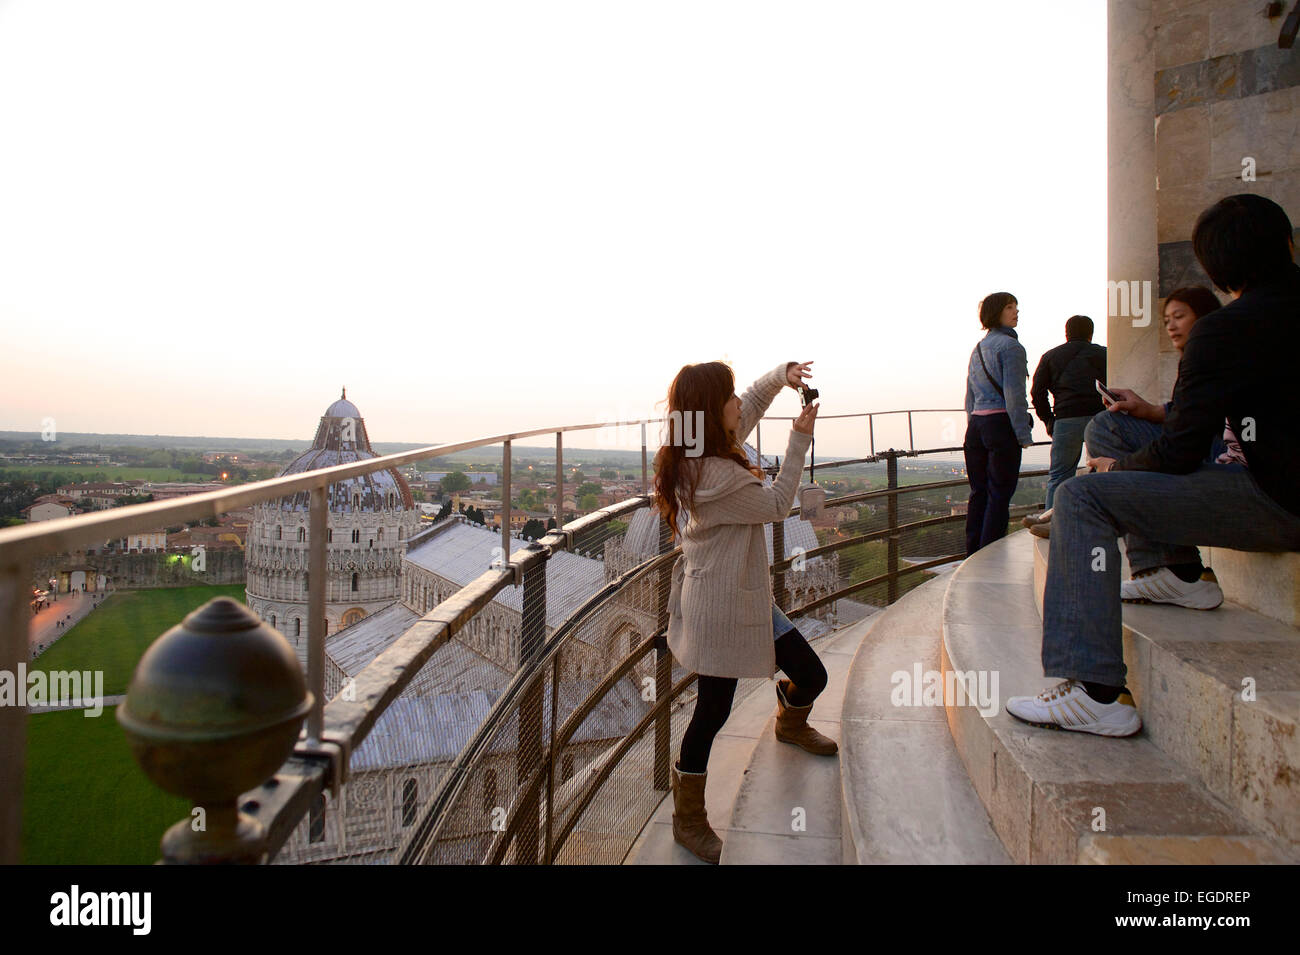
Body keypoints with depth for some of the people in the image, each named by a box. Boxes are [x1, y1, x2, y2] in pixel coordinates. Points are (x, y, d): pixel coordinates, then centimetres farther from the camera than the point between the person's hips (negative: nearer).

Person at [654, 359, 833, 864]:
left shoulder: (705, 451, 1)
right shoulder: (715, 476, -28)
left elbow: (753, 402, 17)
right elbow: (777, 505, -15)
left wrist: (780, 375, -1)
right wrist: (799, 439, -11)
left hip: (744, 594, 10)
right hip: (720, 608, -10)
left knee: (811, 675, 19)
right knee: (713, 711, 4)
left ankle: (790, 724, 54)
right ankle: (688, 819, 25)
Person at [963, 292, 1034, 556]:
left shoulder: (978, 348, 17)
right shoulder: (1010, 346, -8)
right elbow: (1014, 395, -14)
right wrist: (1024, 434, -11)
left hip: (976, 424, 8)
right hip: (1002, 424, -8)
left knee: (978, 492, 11)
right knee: (1000, 494, -3)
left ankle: (973, 555, 14)